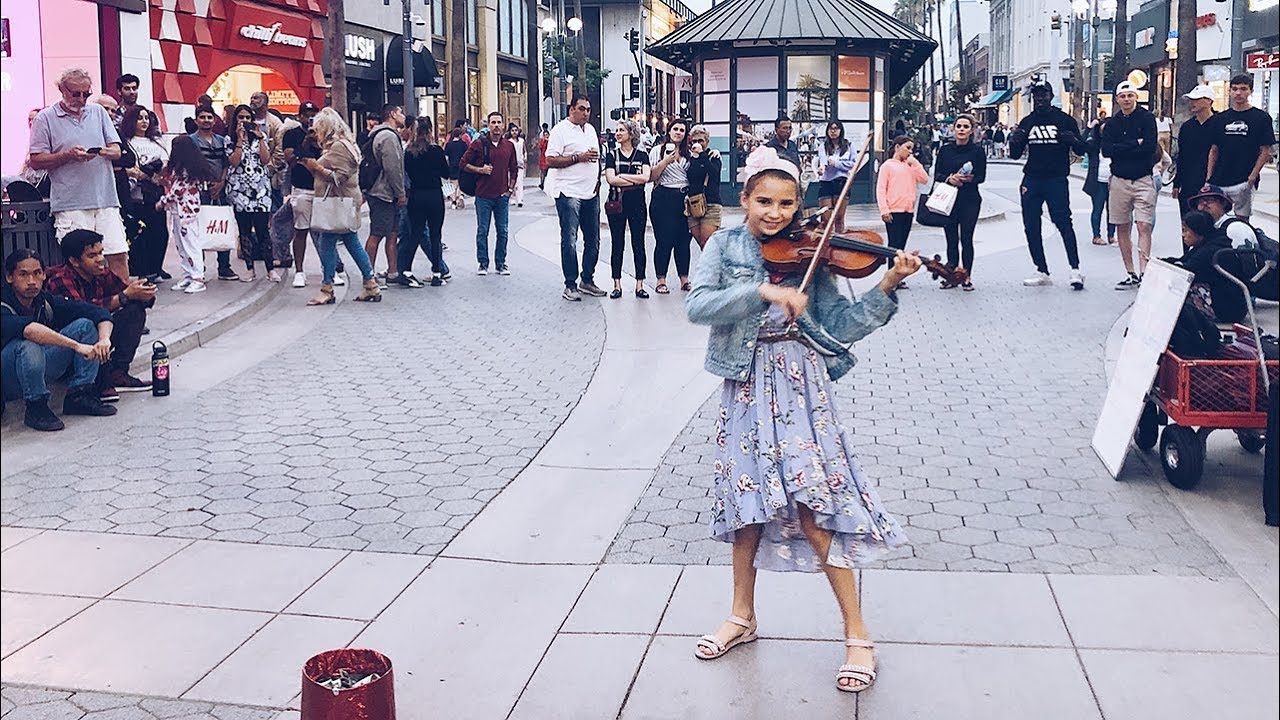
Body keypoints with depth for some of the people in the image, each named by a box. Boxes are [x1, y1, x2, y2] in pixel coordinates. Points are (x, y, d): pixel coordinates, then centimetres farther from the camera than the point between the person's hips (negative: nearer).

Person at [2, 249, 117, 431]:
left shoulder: (47, 302, -4)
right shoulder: (5, 307, -22)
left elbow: (99, 313, -7)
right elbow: (28, 329, -43)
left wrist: (104, 339, -29)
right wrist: (77, 346, -47)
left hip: (39, 372, 6)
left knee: (86, 325, -7)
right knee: (29, 346, -38)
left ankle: (80, 396, -12)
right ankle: (36, 408, -19)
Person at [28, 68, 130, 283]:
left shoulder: (98, 112, 15)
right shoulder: (46, 118, 4)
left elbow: (117, 151, 13)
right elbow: (36, 162, 1)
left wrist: (106, 152, -10)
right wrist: (68, 155, -12)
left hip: (106, 200, 3)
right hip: (71, 204, -3)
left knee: (118, 255, 0)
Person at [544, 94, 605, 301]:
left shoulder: (591, 129, 16)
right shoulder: (561, 130, -7)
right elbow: (550, 160, -15)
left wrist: (597, 181, 11)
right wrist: (579, 157, -19)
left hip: (590, 193, 8)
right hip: (569, 193, -8)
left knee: (593, 240, 11)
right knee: (569, 240, -7)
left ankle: (587, 280, 22)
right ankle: (570, 286, -3)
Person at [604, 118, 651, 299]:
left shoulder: (642, 155, 7)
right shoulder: (612, 155, 4)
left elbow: (645, 177, -8)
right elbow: (611, 179, -9)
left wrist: (621, 176, -10)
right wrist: (636, 180, -8)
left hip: (637, 203, 0)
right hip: (617, 203, 0)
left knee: (638, 244, 2)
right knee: (617, 244, 2)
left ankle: (639, 285, 6)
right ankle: (617, 285, 8)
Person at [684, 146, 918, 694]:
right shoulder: (726, 245, 2)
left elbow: (838, 325, -3)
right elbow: (697, 305, -14)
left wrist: (886, 288, -16)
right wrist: (761, 291, -26)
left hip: (800, 386, -2)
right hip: (747, 387, 2)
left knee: (815, 506, -9)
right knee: (746, 502, 10)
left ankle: (857, 635, 1)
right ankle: (742, 617, 29)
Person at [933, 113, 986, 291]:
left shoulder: (977, 151, -1)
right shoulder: (945, 150, 6)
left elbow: (982, 177, 0)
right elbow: (936, 174, 6)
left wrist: (970, 178, -19)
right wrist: (949, 178, -14)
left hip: (970, 200, -2)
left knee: (966, 239, -1)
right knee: (951, 239, 5)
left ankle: (967, 277, 6)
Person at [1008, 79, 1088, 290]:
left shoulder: (1065, 120, 3)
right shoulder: (1027, 122, 13)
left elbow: (1081, 150, 3)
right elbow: (1015, 154, 16)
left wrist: (1073, 140, -19)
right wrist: (1014, 141, -6)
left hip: (1056, 180, -4)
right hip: (1031, 181, 4)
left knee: (1063, 222, -12)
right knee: (1031, 227, 2)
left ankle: (1075, 270, -12)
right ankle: (1042, 272, 9)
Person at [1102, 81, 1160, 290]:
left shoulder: (1146, 117, -1)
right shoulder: (1112, 123, 8)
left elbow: (1150, 147, -13)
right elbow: (1106, 150, -6)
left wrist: (1121, 149, -8)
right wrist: (1135, 144, -12)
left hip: (1143, 180, -4)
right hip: (1119, 180, 4)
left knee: (1144, 227, -11)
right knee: (1122, 228, 6)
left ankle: (1143, 273, -15)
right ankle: (1130, 274, 13)